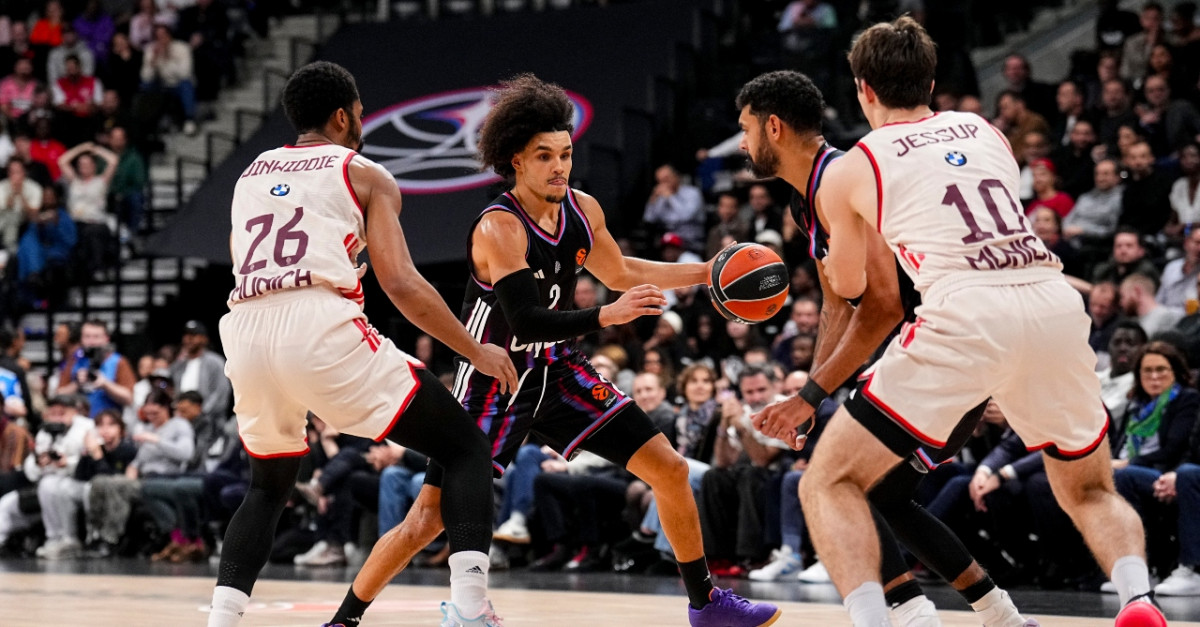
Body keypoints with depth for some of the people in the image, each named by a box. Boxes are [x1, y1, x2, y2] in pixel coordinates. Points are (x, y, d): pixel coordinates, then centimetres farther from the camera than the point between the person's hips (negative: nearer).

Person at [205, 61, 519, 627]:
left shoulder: (251, 173, 27)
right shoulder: (364, 175, 13)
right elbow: (401, 284, 1)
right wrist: (477, 351, 11)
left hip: (244, 334, 5)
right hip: (320, 330, -5)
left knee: (270, 485, 30)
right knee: (466, 451, 4)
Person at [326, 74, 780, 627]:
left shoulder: (582, 211, -2)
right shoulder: (498, 228, -24)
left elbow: (619, 272, 18)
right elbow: (527, 320, -33)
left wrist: (707, 273, 12)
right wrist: (607, 316, -41)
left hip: (557, 372, 7)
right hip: (495, 381, -7)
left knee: (670, 470, 3)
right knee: (431, 517, -12)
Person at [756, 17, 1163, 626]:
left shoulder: (849, 169, 15)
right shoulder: (985, 131, 25)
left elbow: (849, 286, 30)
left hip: (967, 317, -4)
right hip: (1056, 302, 4)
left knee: (829, 485, 8)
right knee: (1090, 492, 25)